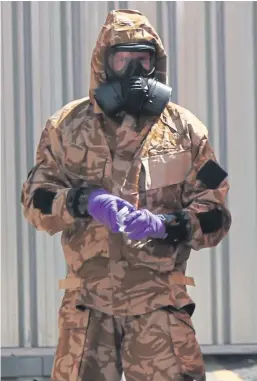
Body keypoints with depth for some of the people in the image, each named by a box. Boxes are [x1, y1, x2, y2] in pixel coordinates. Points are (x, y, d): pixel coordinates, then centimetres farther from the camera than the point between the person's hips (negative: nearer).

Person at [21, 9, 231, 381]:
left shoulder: (184, 129, 4)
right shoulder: (67, 125, 5)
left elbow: (213, 214, 4)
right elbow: (36, 199, 4)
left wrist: (166, 224, -16)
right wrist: (83, 201, -16)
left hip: (159, 304, 0)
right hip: (88, 301, 1)